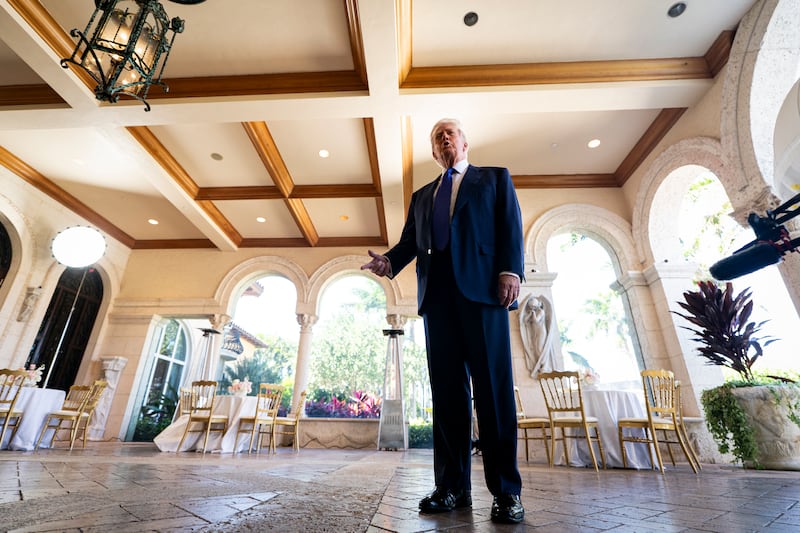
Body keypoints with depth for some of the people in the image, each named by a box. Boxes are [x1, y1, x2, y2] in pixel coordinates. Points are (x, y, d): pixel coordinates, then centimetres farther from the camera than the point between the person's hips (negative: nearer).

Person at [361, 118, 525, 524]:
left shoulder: (495, 178, 18)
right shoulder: (422, 195, 27)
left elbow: (511, 224, 5)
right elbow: (409, 241, 17)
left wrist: (510, 270, -12)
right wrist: (389, 260, -5)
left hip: (482, 286, -3)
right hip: (436, 292, 4)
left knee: (492, 386, -5)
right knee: (447, 390, 3)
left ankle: (505, 490, 4)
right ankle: (453, 486, 10)